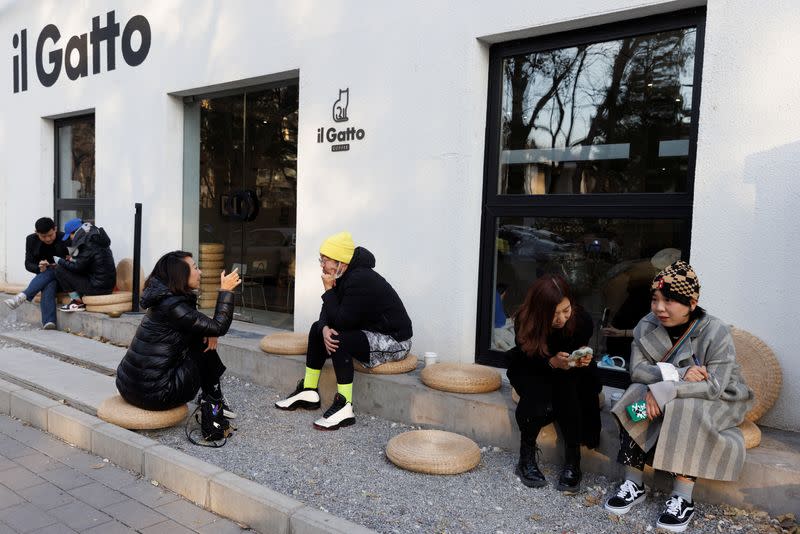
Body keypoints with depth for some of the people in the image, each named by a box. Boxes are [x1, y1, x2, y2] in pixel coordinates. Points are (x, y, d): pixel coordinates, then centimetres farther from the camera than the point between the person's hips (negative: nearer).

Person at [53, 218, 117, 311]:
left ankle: (78, 302, -1)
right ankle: (79, 298, 12)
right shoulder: (95, 238, 11)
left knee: (59, 269, -2)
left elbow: (78, 267, -12)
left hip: (98, 288, -9)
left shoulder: (88, 243, -16)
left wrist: (59, 261, 2)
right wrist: (73, 259, 11)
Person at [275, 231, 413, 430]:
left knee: (340, 340, -29)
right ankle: (309, 392, 16)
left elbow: (341, 321, -26)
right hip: (370, 331, 10)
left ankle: (344, 409, -23)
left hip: (394, 341, -10)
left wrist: (329, 290, -19)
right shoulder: (345, 276, 3)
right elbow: (328, 312, 5)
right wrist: (325, 328, -17)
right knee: (317, 328, 11)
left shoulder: (360, 281, -26)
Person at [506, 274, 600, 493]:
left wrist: (583, 360, -29)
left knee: (568, 392, -34)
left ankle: (572, 461, -20)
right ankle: (527, 458, -11)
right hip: (530, 372, -1)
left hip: (568, 374, 2)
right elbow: (526, 362, -18)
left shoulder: (582, 320, -21)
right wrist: (553, 362, -37)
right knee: (541, 405, -33)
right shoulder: (525, 322, -25)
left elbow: (581, 352, -4)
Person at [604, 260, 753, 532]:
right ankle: (634, 483, -19)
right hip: (665, 396, 4)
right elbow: (637, 369, -15)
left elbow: (714, 385, -28)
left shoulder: (716, 332, -21)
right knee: (636, 397, -25)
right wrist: (678, 374, -32)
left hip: (716, 401, -4)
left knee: (684, 411, -35)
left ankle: (683, 497, -27)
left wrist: (664, 390, -38)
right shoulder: (647, 326, -9)